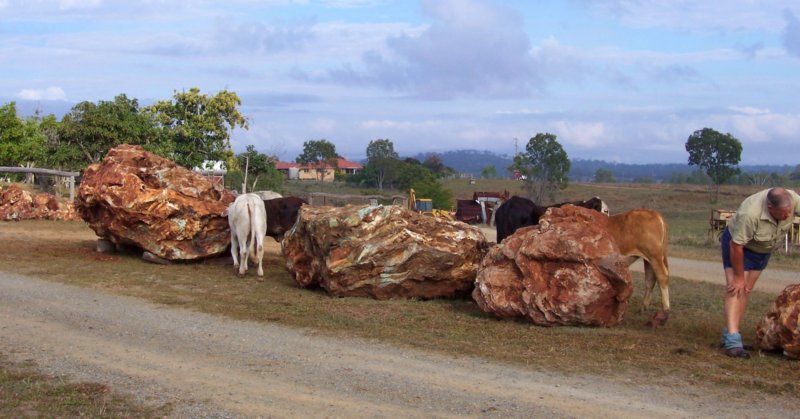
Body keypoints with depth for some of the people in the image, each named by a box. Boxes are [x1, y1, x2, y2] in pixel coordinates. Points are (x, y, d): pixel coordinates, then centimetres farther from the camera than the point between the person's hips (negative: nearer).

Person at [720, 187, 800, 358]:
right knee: (736, 289, -17)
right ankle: (732, 341, -25)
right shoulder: (750, 213, -40)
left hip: (763, 249, 6)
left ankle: (729, 334, 15)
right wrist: (738, 277, -21)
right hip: (738, 245, -6)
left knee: (745, 291, 8)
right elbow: (736, 246, -31)